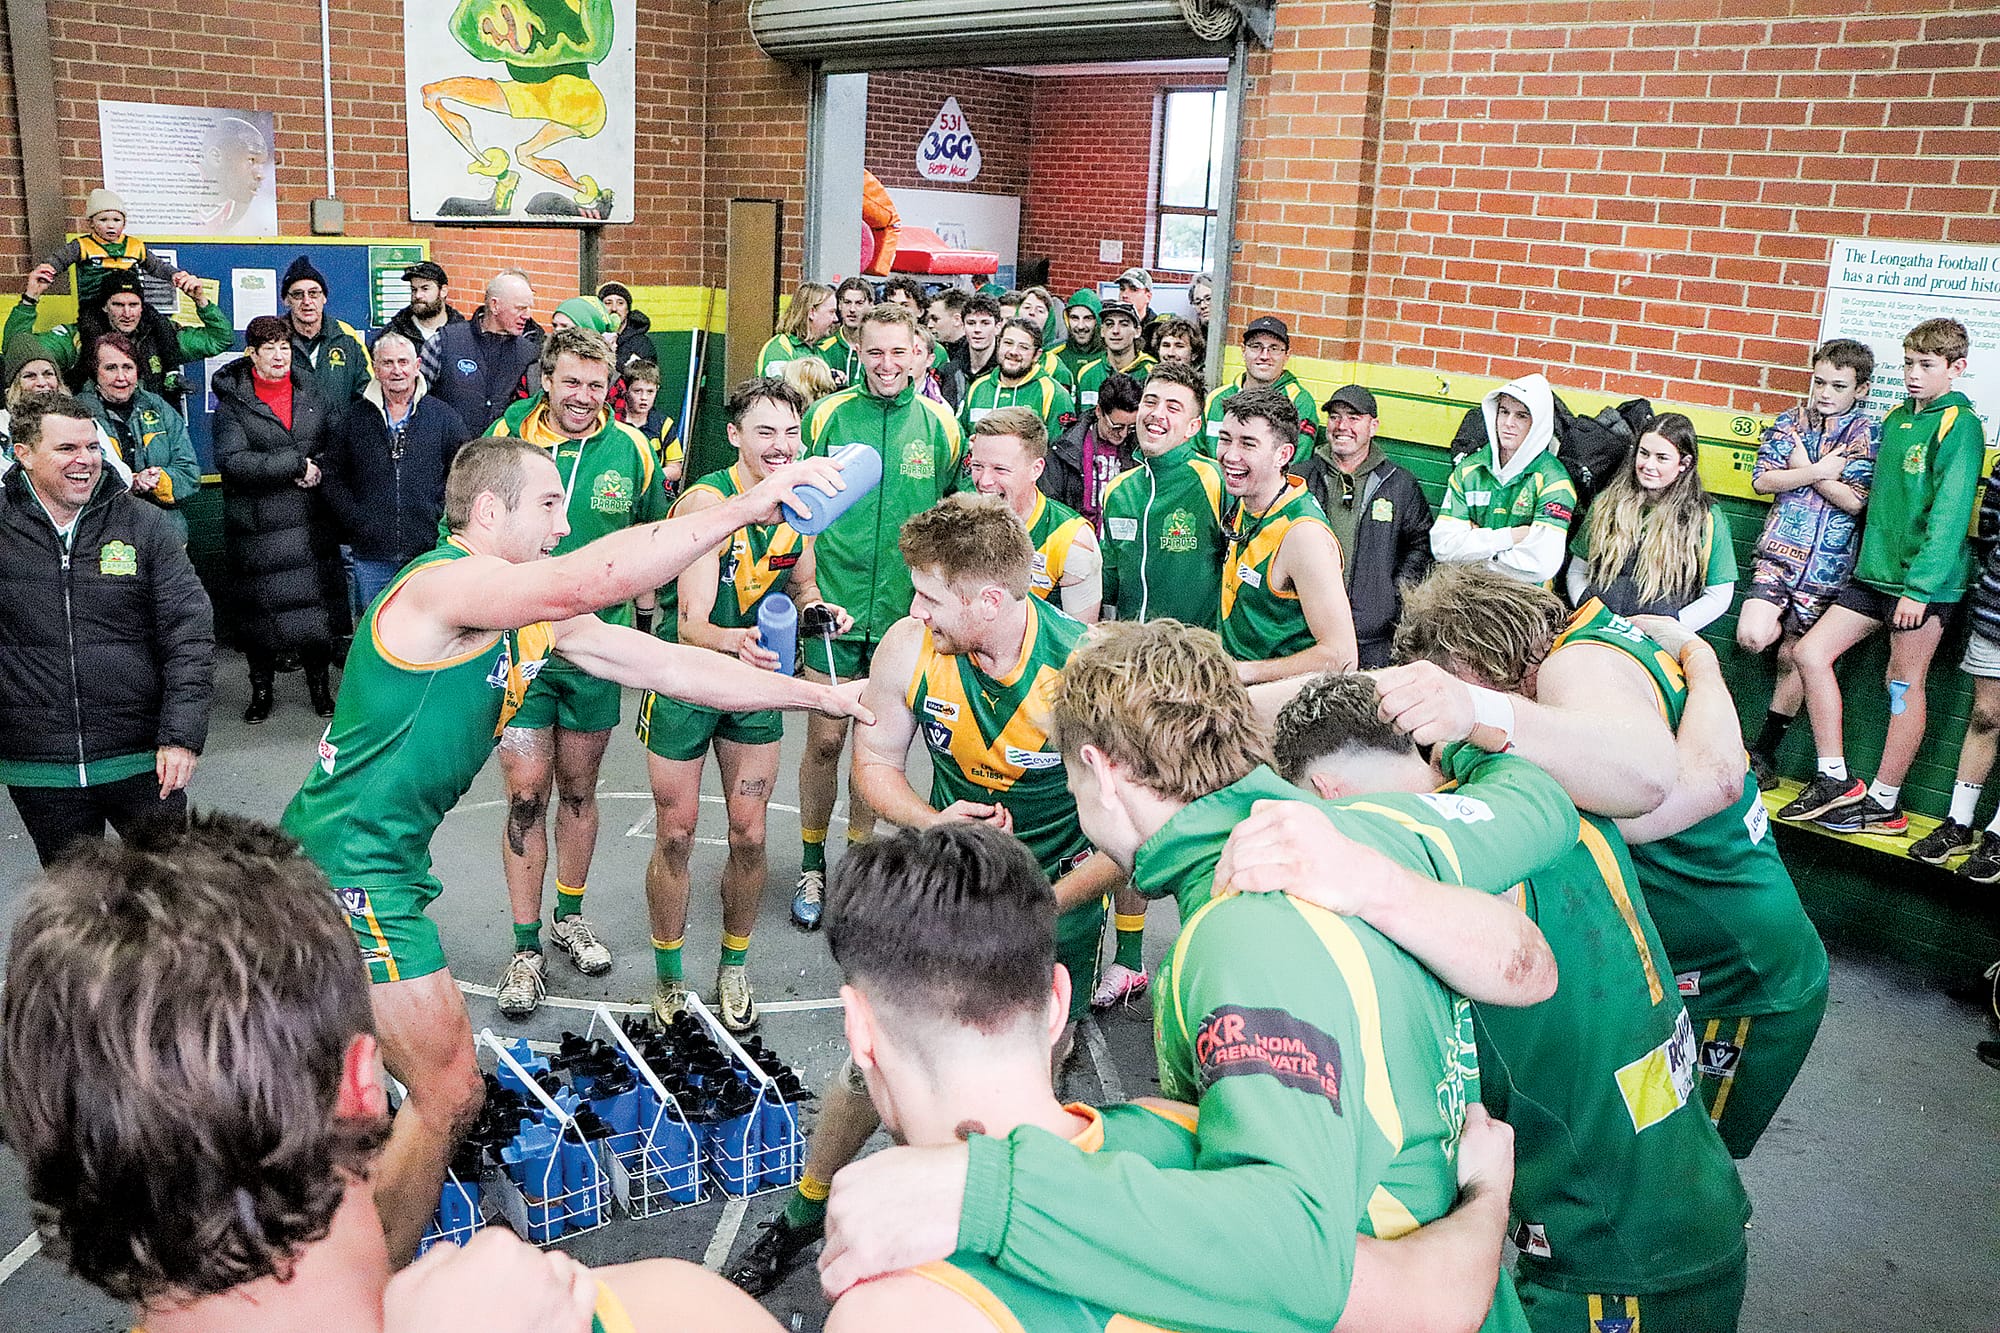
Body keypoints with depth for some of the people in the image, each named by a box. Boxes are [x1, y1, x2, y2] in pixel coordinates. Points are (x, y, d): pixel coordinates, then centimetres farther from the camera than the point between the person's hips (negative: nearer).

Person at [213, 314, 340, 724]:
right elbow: (232, 460, -16)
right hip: (256, 526, -2)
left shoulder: (310, 395, 9)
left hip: (307, 521, 3)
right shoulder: (232, 402, -3)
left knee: (315, 602, 3)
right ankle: (261, 689, 21)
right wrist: (296, 465, -18)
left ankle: (319, 684, 20)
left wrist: (319, 469, -5)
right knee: (258, 607, 4)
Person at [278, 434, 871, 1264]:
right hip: (352, 861, -10)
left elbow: (666, 667, 6)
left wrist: (823, 696, 3)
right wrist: (745, 506, -36)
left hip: (379, 859, 10)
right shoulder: (447, 583, -21)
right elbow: (596, 580, -39)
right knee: (449, 1095, -2)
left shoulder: (537, 618, 7)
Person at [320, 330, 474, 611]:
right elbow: (332, 479, 8)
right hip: (370, 557, 1)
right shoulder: (351, 419, 8)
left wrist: (441, 520, -4)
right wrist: (356, 522, -4)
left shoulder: (443, 417, 6)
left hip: (428, 553, -1)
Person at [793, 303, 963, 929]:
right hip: (834, 605, -1)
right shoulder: (827, 416, -1)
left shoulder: (940, 423, 1)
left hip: (906, 612, 1)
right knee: (826, 740, 3)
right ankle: (812, 865, 20)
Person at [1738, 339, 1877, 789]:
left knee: (1793, 656, 4)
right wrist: (1817, 472, -13)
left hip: (1828, 562, -2)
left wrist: (1803, 469, -9)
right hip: (1780, 549, 2)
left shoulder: (1867, 432, -2)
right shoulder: (1791, 420, 6)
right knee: (1751, 636, -18)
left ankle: (1764, 751, 16)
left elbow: (1855, 500, -12)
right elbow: (1762, 480, -3)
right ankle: (1790, 628, 18)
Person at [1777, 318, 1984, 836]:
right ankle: (1837, 782, 7)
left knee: (1906, 682, 1)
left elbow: (1950, 512, -16)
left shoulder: (1959, 424, -10)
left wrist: (1920, 586, -20)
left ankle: (1884, 803, 12)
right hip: (1876, 572, 8)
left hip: (1926, 580, -7)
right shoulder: (1895, 419, 13)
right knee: (1810, 652, 1)